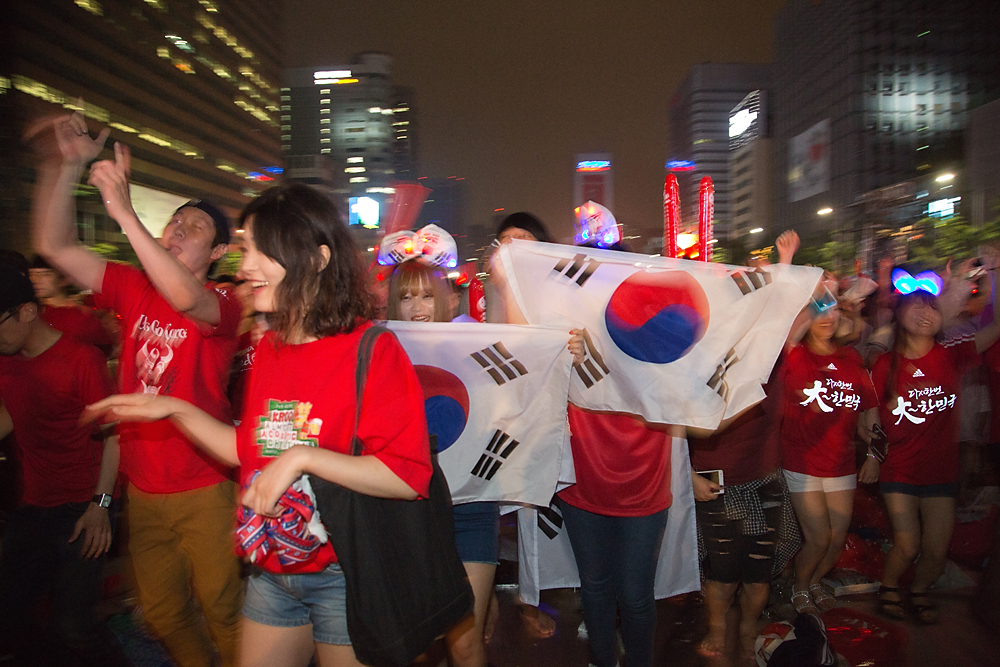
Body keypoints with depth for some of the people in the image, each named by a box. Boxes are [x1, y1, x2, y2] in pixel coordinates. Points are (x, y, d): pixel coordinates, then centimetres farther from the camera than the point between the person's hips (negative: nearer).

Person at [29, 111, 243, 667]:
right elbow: (54, 246, -3)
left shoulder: (222, 304, -13)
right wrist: (63, 168, -15)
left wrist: (124, 211, -38)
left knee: (220, 610, 9)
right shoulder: (135, 289, 3)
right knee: (163, 615, 20)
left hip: (203, 490, -5)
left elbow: (185, 298, -36)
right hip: (143, 488, 6)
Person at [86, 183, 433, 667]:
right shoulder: (270, 348, 5)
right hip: (271, 570, 6)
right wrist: (175, 409, 7)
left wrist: (302, 456, -26)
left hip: (344, 576, -6)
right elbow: (253, 451, 13)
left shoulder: (371, 349, -17)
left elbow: (408, 476, -24)